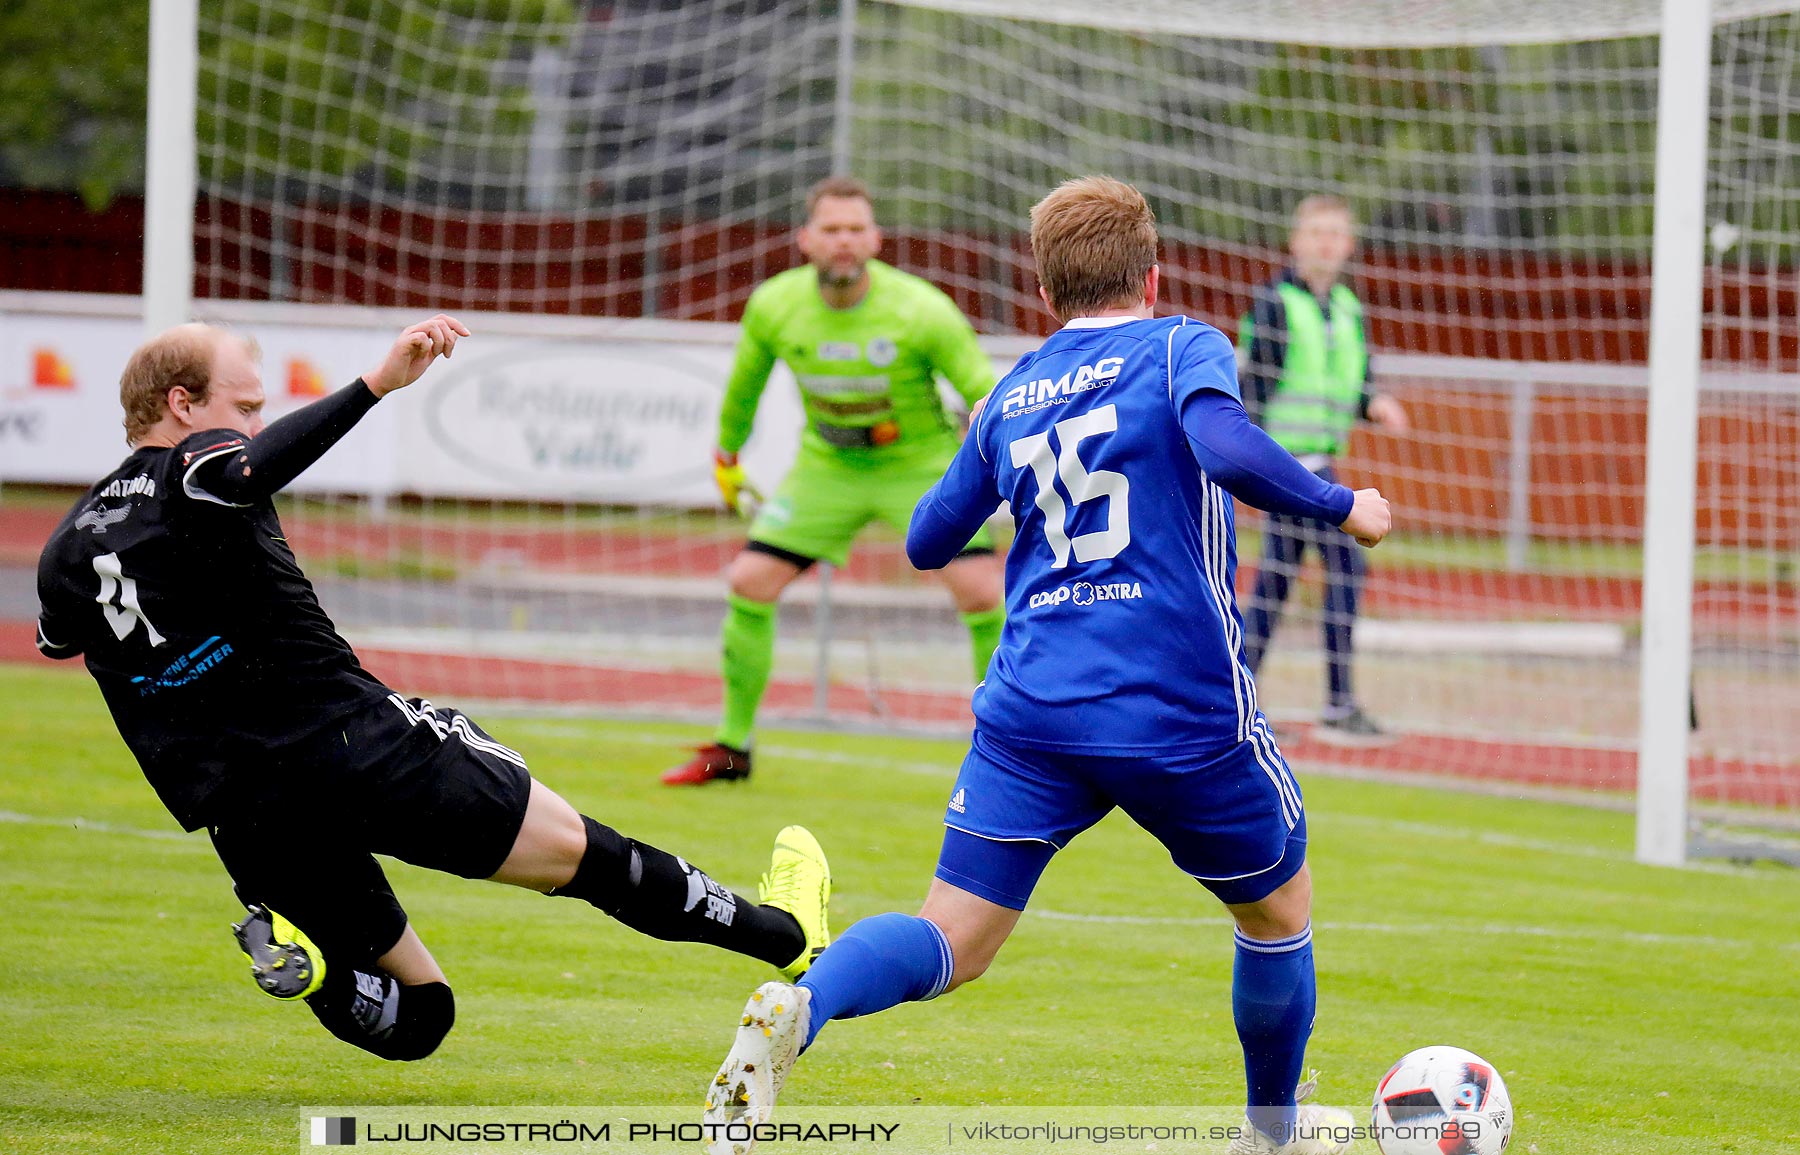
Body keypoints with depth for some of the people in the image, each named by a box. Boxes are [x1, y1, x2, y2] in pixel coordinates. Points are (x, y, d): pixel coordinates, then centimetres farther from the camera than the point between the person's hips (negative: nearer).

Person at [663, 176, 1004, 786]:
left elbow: (984, 391, -19)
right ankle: (732, 747, 13)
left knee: (981, 592, -18)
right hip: (827, 467, 3)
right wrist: (726, 457, 18)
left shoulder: (922, 311, -25)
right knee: (749, 582, -6)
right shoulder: (773, 307, -14)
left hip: (922, 462, -3)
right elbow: (745, 384, 7)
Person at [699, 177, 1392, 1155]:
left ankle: (799, 1007, -30)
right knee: (1278, 908, 22)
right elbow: (1228, 450, -20)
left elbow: (926, 542, 23)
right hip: (1184, 710, -3)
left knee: (951, 942, -1)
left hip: (1032, 710, 4)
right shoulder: (1179, 349, 1)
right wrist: (1342, 508, -5)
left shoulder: (1007, 398, 15)